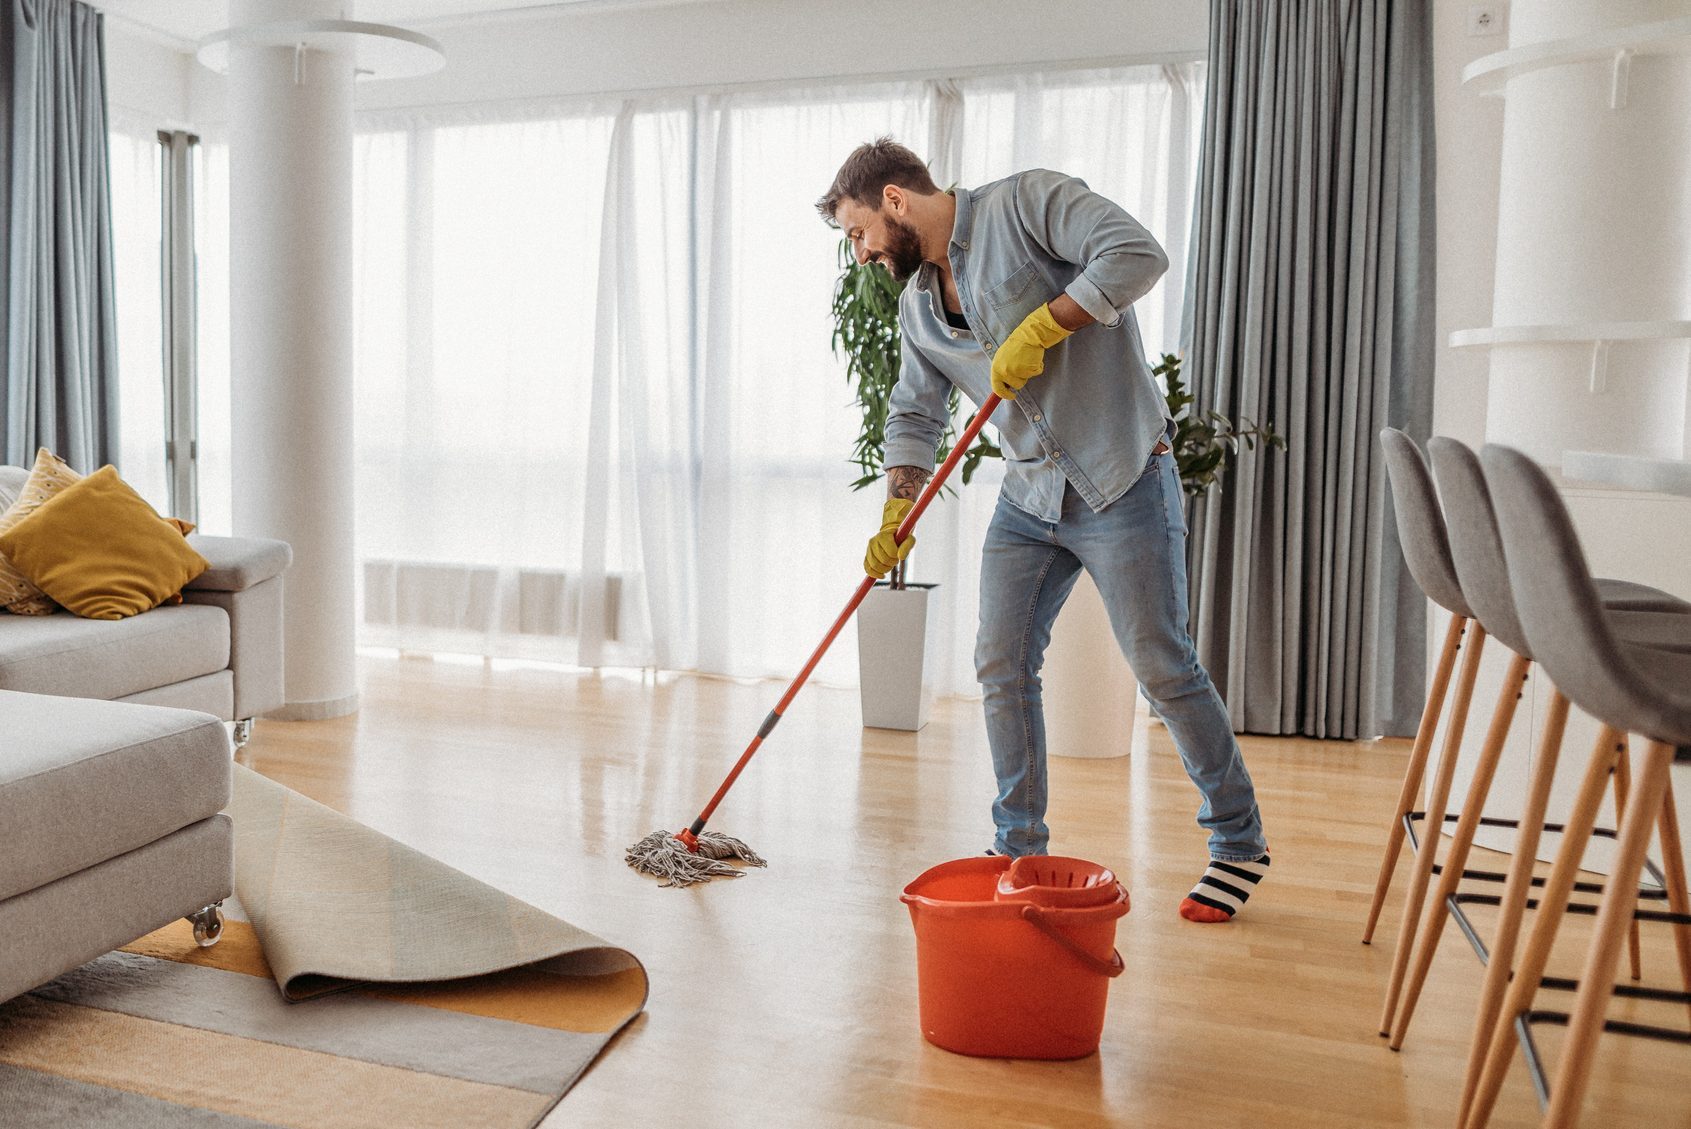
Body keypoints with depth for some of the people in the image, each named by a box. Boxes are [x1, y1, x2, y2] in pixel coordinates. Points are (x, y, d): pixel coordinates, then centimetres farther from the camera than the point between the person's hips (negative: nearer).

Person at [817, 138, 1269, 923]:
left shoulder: (1024, 203, -8)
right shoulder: (916, 305, 13)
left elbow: (1137, 252, -20)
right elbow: (914, 417, 15)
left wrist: (1039, 329, -21)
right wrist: (895, 518, 4)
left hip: (1121, 482, -7)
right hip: (1028, 499, 7)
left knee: (1162, 667, -2)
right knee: (1002, 666, 3)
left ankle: (1239, 843, 16)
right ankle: (1019, 848, 18)